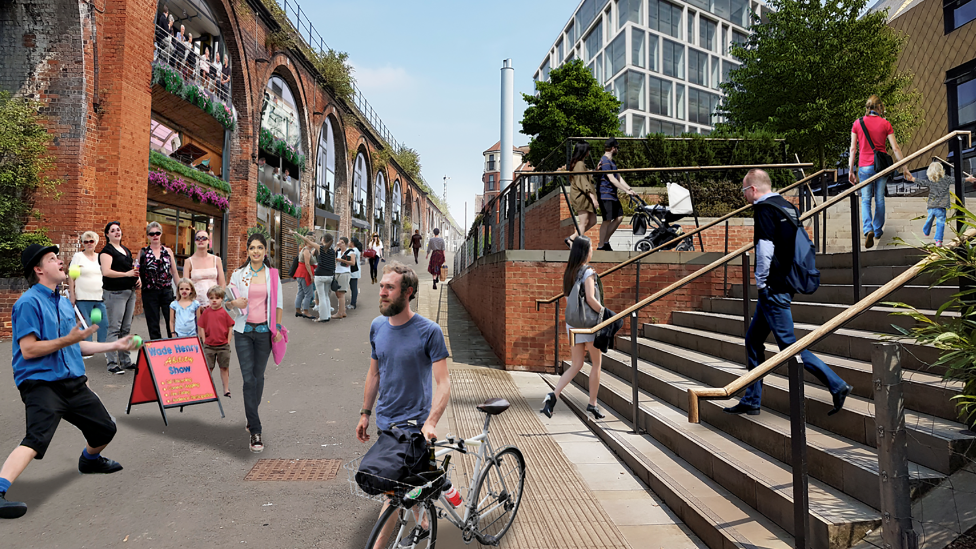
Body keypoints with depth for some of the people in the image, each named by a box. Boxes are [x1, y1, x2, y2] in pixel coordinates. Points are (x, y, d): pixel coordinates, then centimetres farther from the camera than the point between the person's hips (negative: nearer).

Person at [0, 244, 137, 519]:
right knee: (37, 439, -29)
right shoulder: (29, 303, -11)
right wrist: (68, 340, -20)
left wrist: (114, 345, 23)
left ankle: (89, 460, 44)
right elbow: (28, 350, -17)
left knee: (105, 429, 16)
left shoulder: (64, 303, 16)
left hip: (73, 382, 8)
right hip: (41, 384, -8)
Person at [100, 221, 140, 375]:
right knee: (114, 328, -8)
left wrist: (137, 279, 12)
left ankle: (125, 361, 19)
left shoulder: (126, 250, 18)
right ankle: (112, 363, -6)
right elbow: (106, 271, -18)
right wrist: (126, 274, -24)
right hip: (115, 292, -8)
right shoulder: (107, 251, -5)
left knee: (126, 328, 12)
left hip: (130, 292, 8)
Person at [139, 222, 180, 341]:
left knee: (172, 322, -2)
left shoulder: (168, 251, 8)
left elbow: (175, 273, 11)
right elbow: (138, 273, 10)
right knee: (153, 325, 5)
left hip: (167, 291, 0)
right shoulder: (143, 252, 5)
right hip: (150, 292, 0)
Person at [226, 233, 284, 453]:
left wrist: (278, 327, 4)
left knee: (258, 377, 9)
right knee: (248, 379, -7)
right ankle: (255, 432, -4)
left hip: (264, 330, 1)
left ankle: (252, 418, 31)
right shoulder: (239, 274, 3)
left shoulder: (273, 275, 4)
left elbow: (278, 303, 9)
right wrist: (235, 303, -14)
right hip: (244, 330, -1)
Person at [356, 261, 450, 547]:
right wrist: (365, 413, 14)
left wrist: (431, 422, -29)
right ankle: (423, 524, 39)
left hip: (412, 424, -5)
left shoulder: (429, 331, -16)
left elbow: (443, 383, -17)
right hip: (385, 421, 6)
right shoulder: (377, 326, 1)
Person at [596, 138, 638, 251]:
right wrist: (626, 191, -20)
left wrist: (630, 189, 5)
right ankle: (601, 246, 1)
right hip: (605, 195, -10)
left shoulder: (612, 161, 19)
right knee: (607, 220, -7)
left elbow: (619, 177, 16)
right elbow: (612, 179, -21)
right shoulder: (605, 161, -15)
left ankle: (606, 241, 18)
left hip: (612, 195, 10)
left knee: (619, 217, 10)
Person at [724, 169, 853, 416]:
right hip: (785, 283, 10)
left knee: (789, 344, -4)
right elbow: (795, 243, 19)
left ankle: (837, 385, 0)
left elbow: (765, 248, -21)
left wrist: (761, 282, -10)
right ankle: (751, 401, 20)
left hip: (773, 288, -10)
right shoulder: (787, 206, 15)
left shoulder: (764, 209, -12)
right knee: (753, 340, 14)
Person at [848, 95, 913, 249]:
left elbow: (853, 149, -1)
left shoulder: (858, 123, -1)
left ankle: (868, 230, -17)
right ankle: (878, 231, 23)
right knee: (880, 199, 13)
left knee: (865, 200, 4)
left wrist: (851, 170, 5)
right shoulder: (885, 124, -1)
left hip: (865, 166, -1)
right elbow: (895, 148, -1)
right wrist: (904, 168, 5)